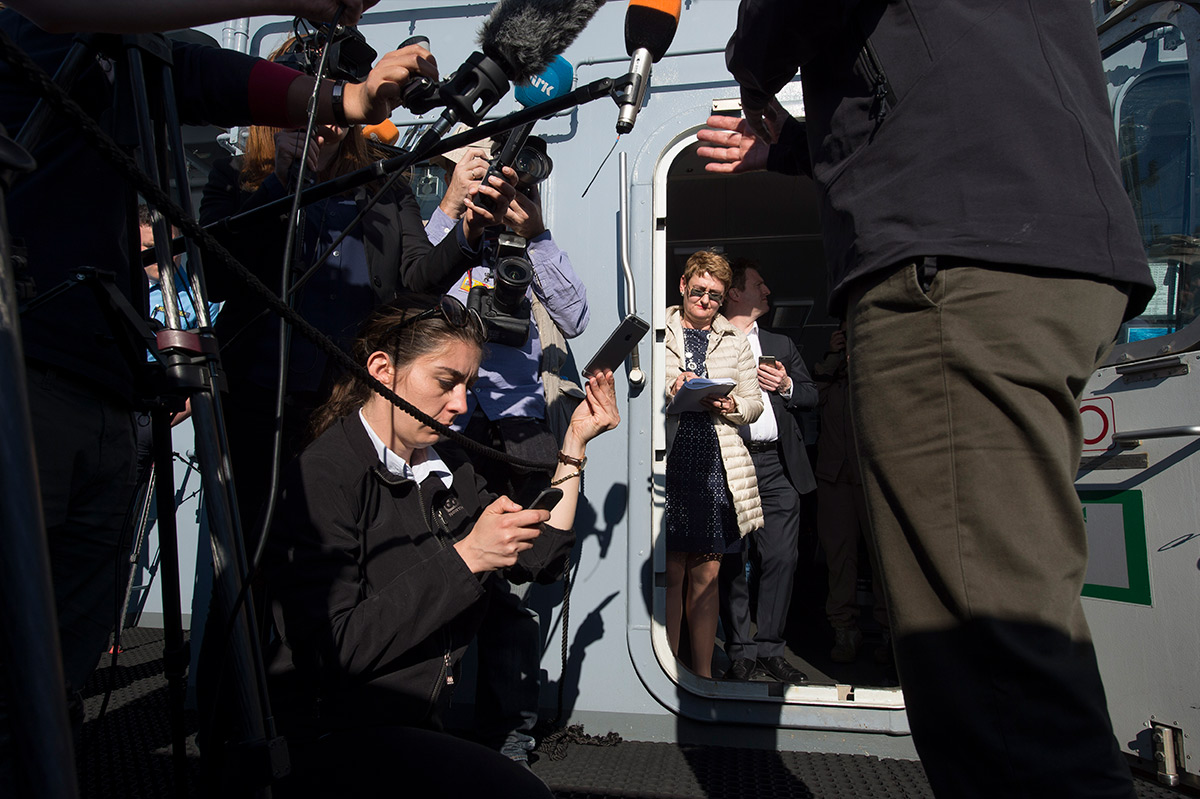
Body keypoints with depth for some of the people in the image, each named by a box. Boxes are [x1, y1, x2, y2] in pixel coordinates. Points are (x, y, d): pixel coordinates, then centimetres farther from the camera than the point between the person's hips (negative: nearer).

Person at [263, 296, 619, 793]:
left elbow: (537, 559, 8)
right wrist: (463, 558, -25)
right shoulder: (323, 477, -16)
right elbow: (332, 649, -22)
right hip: (336, 740, -7)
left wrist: (575, 445, 5)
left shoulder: (447, 467, 6)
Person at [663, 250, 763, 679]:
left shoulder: (735, 341, 18)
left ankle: (703, 675, 17)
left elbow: (755, 402, 15)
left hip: (717, 470, 2)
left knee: (706, 575, 6)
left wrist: (731, 406, -6)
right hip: (668, 466, -2)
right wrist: (669, 391, -12)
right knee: (670, 573, 0)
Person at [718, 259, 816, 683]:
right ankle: (741, 652, 9)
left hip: (777, 465, 4)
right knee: (731, 561, 0)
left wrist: (786, 386, 3)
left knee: (780, 558, 2)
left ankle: (771, 649, 13)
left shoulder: (781, 345, 23)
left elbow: (811, 395, 22)